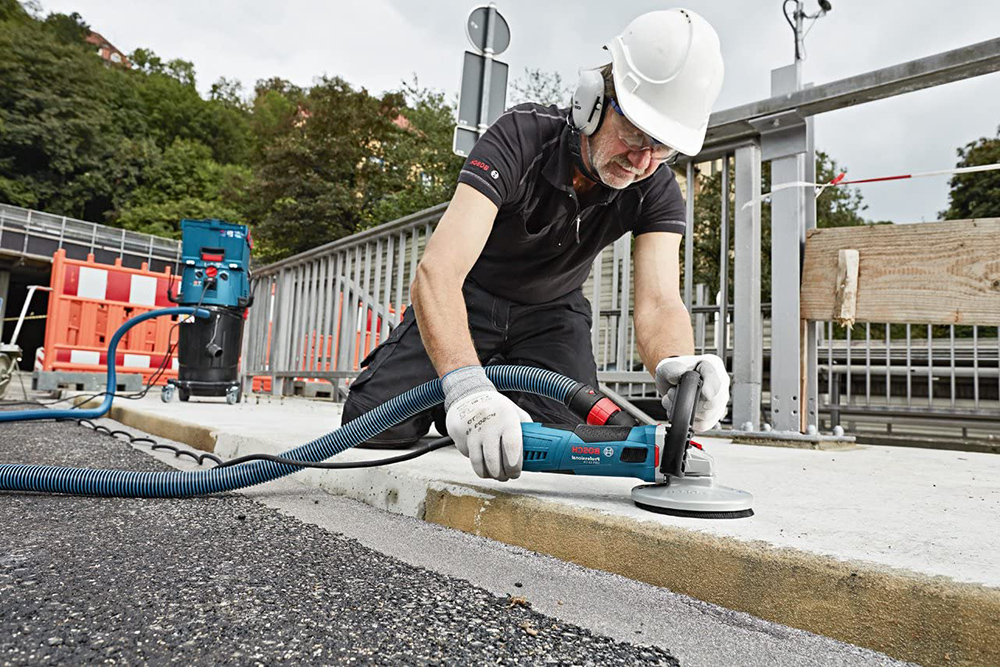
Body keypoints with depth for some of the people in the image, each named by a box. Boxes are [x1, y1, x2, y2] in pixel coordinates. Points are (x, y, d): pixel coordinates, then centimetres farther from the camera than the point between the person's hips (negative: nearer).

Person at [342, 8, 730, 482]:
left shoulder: (657, 191, -18)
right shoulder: (522, 136, -30)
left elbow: (658, 303, -29)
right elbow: (437, 272, -43)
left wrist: (679, 367, -54)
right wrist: (467, 389, -59)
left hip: (551, 313, 3)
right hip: (471, 299, -2)